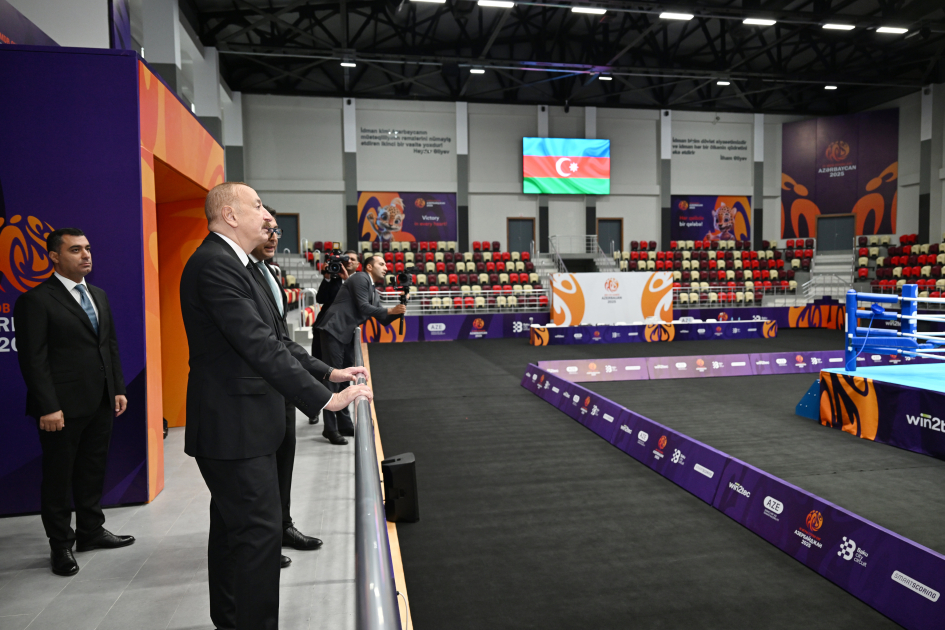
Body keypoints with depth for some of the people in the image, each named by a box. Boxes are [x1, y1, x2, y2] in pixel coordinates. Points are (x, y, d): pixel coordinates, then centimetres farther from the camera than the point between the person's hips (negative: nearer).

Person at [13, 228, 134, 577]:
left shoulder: (98, 295, 12)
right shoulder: (36, 300, -10)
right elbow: (33, 359, -14)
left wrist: (118, 389, 10)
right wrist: (48, 407, -17)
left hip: (100, 403, 7)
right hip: (63, 407, -7)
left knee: (93, 470, 17)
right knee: (59, 476, 8)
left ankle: (91, 531, 32)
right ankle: (60, 545, 22)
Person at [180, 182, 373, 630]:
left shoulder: (237, 265, 14)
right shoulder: (215, 264, -19)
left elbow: (271, 339, 17)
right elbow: (259, 345, -25)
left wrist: (328, 372, 11)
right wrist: (324, 398, -24)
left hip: (241, 423, 11)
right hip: (235, 426, -11)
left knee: (232, 528, 20)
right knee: (259, 530, -4)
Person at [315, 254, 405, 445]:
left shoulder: (374, 293, 20)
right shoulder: (360, 278, -6)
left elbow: (383, 320, 19)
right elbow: (363, 307, -15)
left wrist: (397, 311, 1)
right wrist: (390, 310, -9)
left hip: (346, 335, 10)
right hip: (334, 331, -10)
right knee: (333, 378, -6)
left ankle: (344, 424, 21)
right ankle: (330, 428, -1)